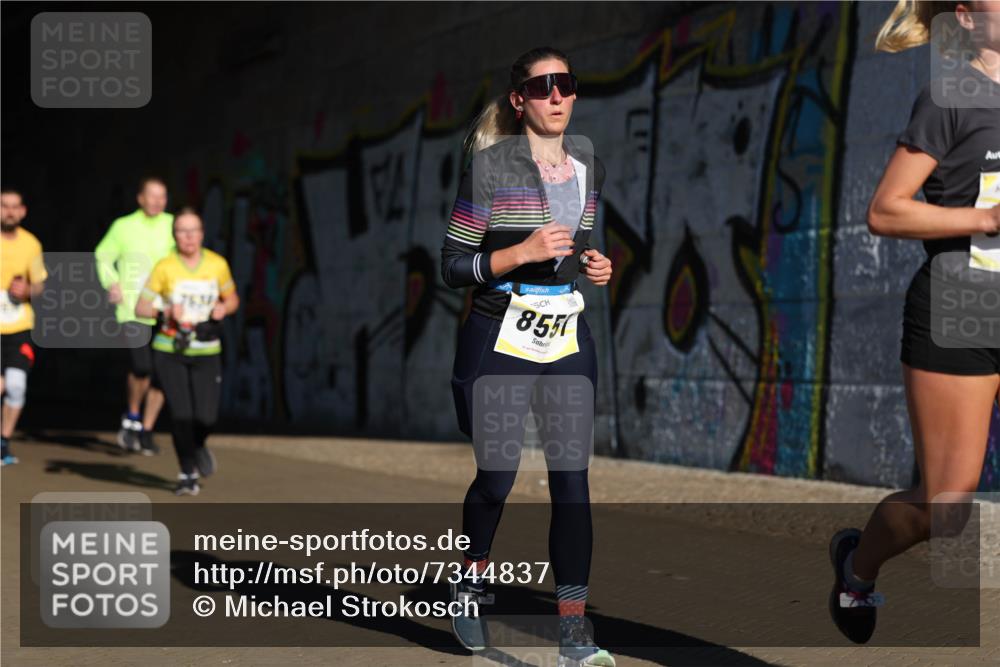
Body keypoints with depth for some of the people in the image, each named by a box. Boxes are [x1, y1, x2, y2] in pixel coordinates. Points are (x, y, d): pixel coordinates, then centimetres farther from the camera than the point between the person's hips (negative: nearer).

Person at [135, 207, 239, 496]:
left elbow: (232, 299, 14)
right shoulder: (164, 267, -7)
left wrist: (223, 308, -9)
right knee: (180, 414, -9)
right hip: (169, 352, -1)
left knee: (205, 418, -6)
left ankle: (198, 447, 31)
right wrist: (165, 311, -23)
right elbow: (140, 308, -4)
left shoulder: (217, 264, 0)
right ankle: (188, 474, 11)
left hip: (206, 353, 2)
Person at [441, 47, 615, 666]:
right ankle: (474, 574, 31)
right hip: (500, 343, -4)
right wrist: (522, 253, -21)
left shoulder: (590, 167, 9)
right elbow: (454, 266, -8)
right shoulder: (490, 166, -8)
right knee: (496, 477, 1)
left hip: (569, 342, 4)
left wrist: (593, 265, 5)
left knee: (573, 478, -2)